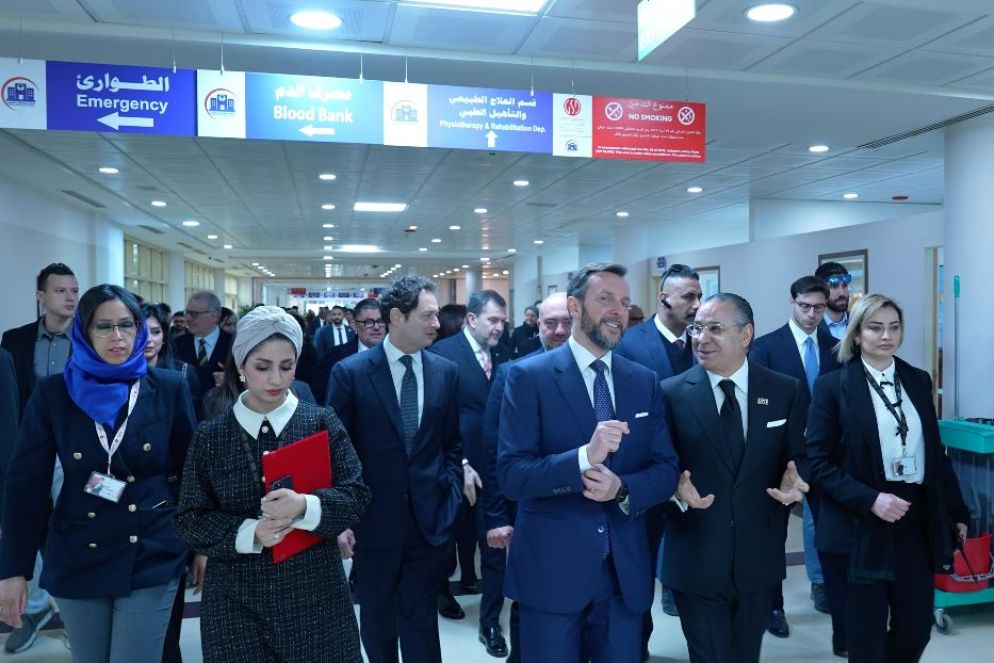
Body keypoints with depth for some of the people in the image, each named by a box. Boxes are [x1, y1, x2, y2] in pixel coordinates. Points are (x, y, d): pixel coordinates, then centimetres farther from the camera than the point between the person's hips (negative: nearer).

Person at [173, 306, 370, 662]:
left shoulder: (321, 422, -2)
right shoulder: (210, 436, 0)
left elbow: (357, 496, -5)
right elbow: (189, 519, 0)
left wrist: (305, 506, -23)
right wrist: (249, 533, -17)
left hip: (314, 592, 0)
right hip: (236, 598, 0)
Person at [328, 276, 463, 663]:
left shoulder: (446, 372, 1)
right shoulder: (350, 372, -8)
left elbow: (452, 443, 8)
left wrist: (450, 498, -2)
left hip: (429, 519, 2)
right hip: (373, 520, -1)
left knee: (421, 623, 11)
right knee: (377, 624, 18)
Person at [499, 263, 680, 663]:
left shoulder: (645, 381, 5)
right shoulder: (528, 376, -9)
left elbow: (666, 470, 3)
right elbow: (511, 475, -15)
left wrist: (622, 488, -17)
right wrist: (583, 458, -29)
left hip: (626, 570, 4)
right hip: (550, 568, -3)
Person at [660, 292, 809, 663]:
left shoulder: (784, 391, 0)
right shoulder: (671, 393, -7)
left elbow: (797, 458, 7)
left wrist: (791, 481, -15)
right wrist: (678, 490, -24)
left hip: (759, 557, 3)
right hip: (695, 560, -2)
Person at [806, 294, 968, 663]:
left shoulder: (918, 381, 9)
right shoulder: (832, 386, -7)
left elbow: (935, 452, 14)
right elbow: (818, 463, -10)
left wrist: (956, 511, 15)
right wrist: (870, 500, -20)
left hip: (915, 522, 5)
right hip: (859, 527, -4)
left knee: (916, 628, 9)